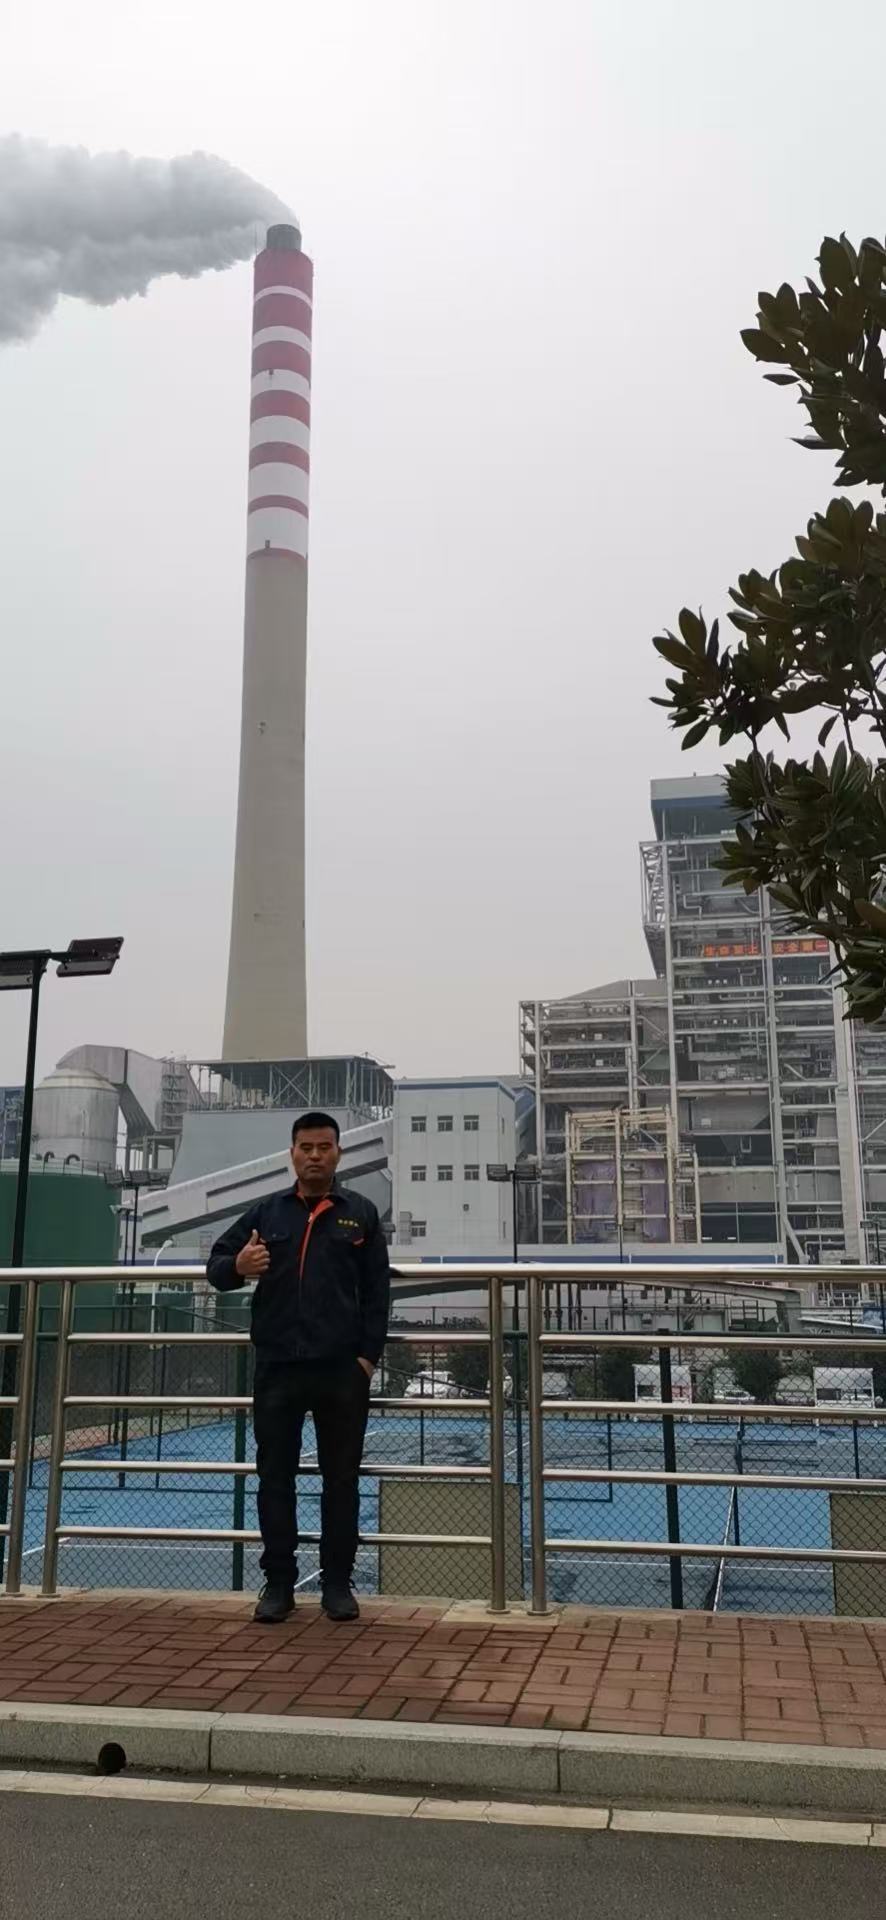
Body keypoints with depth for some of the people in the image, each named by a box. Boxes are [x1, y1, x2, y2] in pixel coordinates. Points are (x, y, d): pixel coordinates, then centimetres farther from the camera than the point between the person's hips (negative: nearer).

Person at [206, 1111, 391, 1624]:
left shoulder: (361, 1214, 6)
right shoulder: (267, 1212, 9)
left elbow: (377, 1292, 4)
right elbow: (216, 1264, 8)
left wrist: (369, 1355, -5)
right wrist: (237, 1265, -15)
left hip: (342, 1371, -1)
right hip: (277, 1369, 1)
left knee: (342, 1479, 7)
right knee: (275, 1477, 6)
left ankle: (338, 1582, 18)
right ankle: (279, 1582, 18)